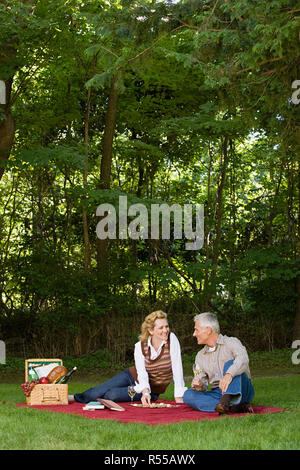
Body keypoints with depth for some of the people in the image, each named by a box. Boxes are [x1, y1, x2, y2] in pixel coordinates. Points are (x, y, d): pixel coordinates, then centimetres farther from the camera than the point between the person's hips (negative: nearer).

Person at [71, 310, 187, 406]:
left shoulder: (171, 339, -21)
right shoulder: (140, 346, -15)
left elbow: (177, 368, -24)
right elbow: (141, 372, -24)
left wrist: (179, 397, -30)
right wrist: (145, 391, -45)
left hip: (152, 390, -2)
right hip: (132, 376, 2)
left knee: (111, 395, -22)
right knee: (96, 392, -11)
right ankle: (71, 398, 20)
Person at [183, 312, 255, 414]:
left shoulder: (231, 342, -3)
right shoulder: (200, 356, 17)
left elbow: (243, 359, -24)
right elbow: (202, 381, 15)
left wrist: (229, 374, -43)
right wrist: (199, 386, -10)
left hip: (239, 391, -5)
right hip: (217, 394, 5)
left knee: (230, 363, -27)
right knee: (188, 395, -20)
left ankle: (225, 401, -48)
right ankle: (234, 407, -32)